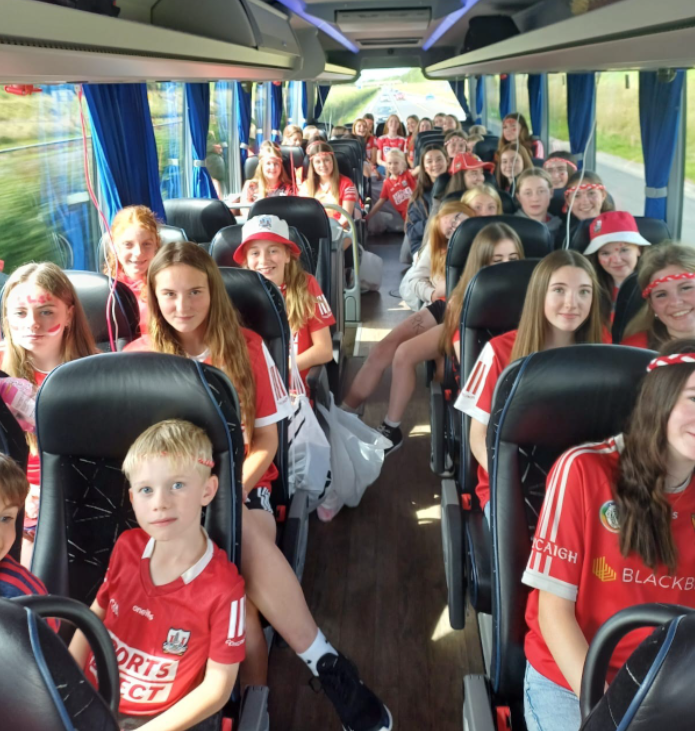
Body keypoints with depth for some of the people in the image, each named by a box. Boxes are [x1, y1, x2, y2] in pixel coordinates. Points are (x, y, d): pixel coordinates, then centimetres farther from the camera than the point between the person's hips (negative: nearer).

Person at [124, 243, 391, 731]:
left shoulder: (246, 348, 1)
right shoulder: (137, 358, 3)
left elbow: (266, 443, 1)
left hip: (242, 487, 0)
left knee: (241, 533, -35)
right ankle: (326, 664, -19)